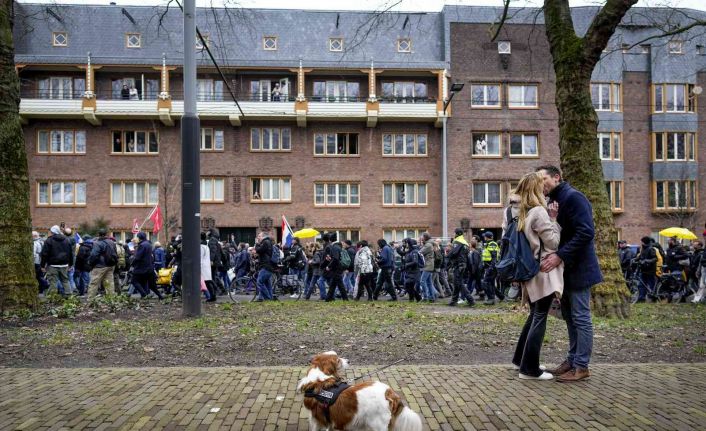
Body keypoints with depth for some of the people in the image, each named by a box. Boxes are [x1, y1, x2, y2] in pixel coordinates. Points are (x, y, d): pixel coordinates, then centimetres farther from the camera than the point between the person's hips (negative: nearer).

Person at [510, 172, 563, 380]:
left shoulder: (517, 213, 7)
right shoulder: (539, 212, -17)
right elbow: (554, 242, -14)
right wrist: (554, 219, -5)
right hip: (543, 271, -8)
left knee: (534, 315, 20)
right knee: (539, 319, -2)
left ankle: (520, 358, 28)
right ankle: (530, 368, 3)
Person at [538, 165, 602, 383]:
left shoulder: (573, 197, -14)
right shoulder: (554, 202, 14)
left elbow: (586, 232, -23)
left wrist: (560, 256, -26)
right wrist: (554, 256, 2)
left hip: (578, 269, -9)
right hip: (565, 269, 9)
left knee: (581, 318, -2)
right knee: (570, 317, 15)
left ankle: (581, 366, 6)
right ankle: (572, 360, 25)